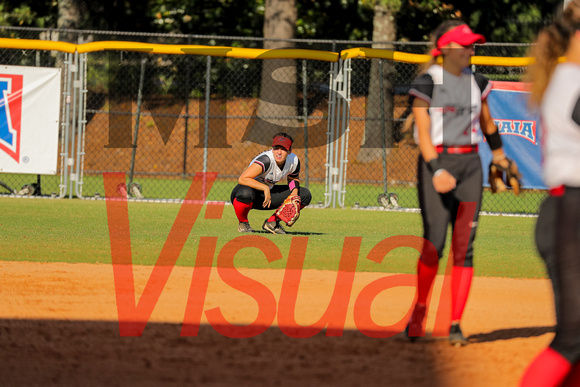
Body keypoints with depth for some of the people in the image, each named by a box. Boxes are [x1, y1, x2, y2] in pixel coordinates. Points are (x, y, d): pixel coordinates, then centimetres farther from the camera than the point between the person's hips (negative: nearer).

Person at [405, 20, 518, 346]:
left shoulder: (477, 83, 11)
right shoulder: (426, 84, -6)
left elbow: (487, 123, 24)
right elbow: (423, 132, -13)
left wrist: (500, 157, 29)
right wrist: (437, 170, -24)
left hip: (470, 164, 5)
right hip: (436, 163, -4)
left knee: (464, 246, -3)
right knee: (434, 243, -9)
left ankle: (455, 323, 0)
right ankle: (420, 310, 13)